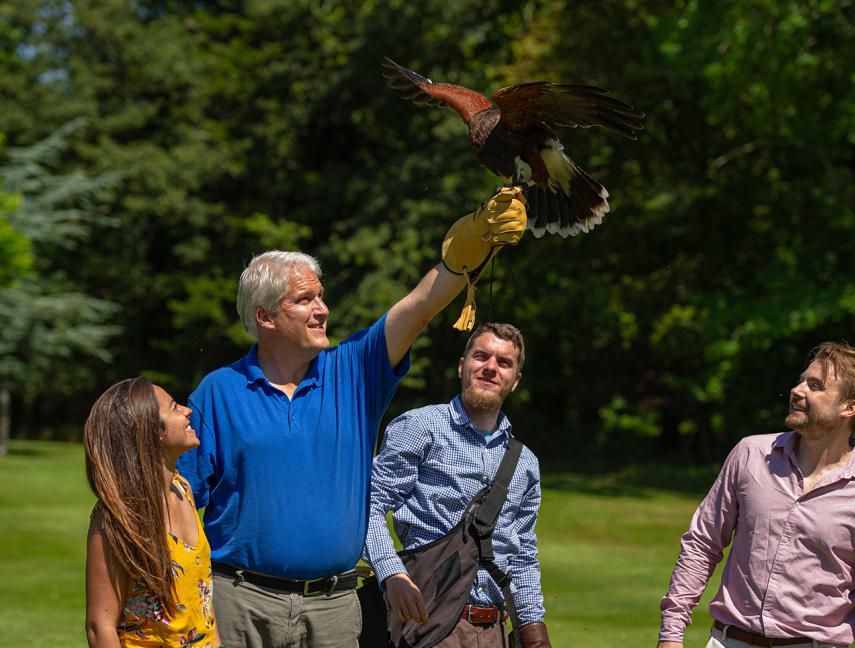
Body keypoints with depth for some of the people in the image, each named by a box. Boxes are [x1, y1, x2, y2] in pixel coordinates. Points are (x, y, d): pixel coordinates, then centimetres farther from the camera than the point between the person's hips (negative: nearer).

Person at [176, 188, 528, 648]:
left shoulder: (352, 372, 6)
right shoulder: (217, 391, 2)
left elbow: (418, 308, -7)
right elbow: (178, 500, 1)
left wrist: (474, 246, -21)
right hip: (241, 601, -2)